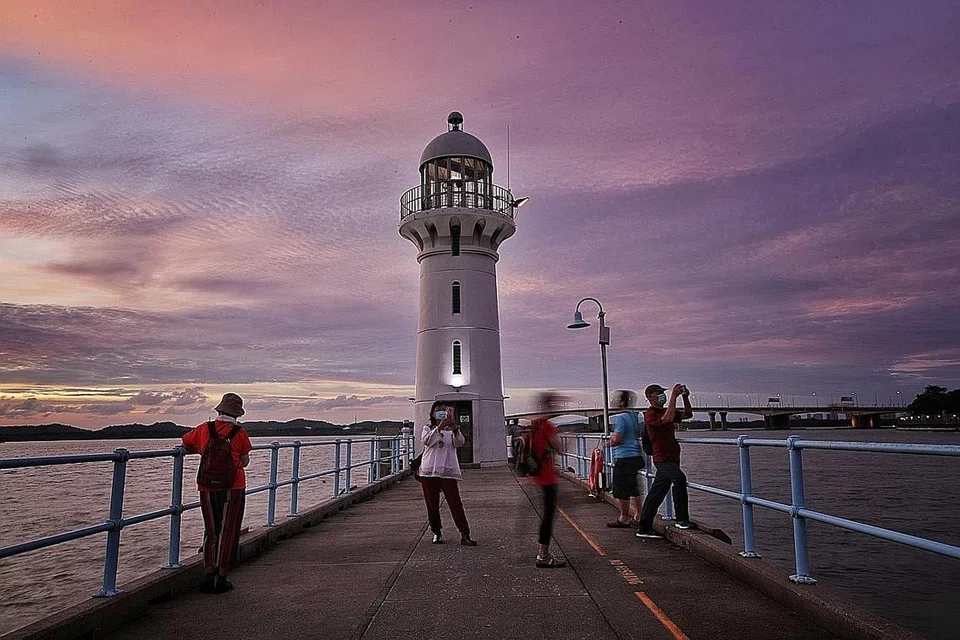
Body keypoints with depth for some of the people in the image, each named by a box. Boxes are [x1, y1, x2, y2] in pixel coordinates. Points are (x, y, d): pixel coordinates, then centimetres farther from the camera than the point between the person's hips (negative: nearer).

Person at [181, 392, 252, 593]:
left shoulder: (205, 429, 3)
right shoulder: (240, 432, -6)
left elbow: (185, 444, 19)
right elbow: (245, 462, 0)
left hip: (208, 488, 3)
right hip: (233, 488, -3)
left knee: (210, 532, 13)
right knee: (228, 532, 7)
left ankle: (208, 578, 12)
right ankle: (222, 579, 10)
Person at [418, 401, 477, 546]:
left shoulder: (452, 429, 10)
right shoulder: (428, 428, 10)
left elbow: (460, 442, -12)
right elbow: (426, 441, -13)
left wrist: (454, 426, -30)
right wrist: (439, 428, -29)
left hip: (449, 471, -1)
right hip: (429, 472, 1)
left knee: (455, 503, -7)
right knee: (432, 504, 7)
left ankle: (465, 535, -5)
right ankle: (437, 532, 23)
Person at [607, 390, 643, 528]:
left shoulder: (620, 417, -14)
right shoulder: (635, 416, 12)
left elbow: (617, 438, -21)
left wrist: (611, 440, 0)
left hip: (623, 457, -9)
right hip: (636, 456, 9)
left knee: (621, 490, 0)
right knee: (633, 488, 16)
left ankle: (624, 518, 6)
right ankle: (638, 516, 21)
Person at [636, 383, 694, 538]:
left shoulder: (665, 411, 18)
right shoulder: (650, 414, -10)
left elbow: (688, 414, 19)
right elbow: (668, 418, -28)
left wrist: (685, 398, 3)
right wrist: (673, 396, -25)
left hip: (672, 457, 8)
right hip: (662, 457, -8)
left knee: (656, 493, 8)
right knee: (680, 479, -30)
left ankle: (643, 528, 13)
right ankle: (682, 519, -21)